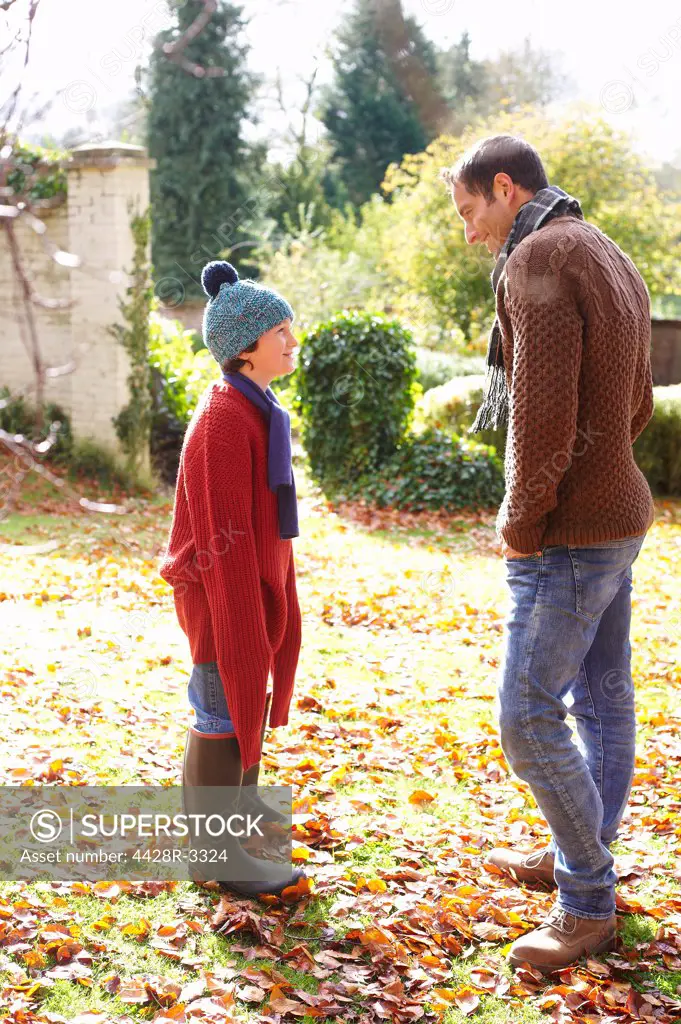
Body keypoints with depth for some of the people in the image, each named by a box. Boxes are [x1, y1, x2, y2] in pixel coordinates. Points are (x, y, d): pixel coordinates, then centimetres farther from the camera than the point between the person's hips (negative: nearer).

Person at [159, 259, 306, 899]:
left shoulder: (259, 409, 9)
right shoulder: (224, 417, -21)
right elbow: (224, 532, -23)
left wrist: (275, 594, 19)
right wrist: (240, 610, -21)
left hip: (259, 578, 10)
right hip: (222, 589, -10)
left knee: (254, 695, 22)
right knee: (225, 707, -1)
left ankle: (236, 801, 41)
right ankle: (216, 851, 10)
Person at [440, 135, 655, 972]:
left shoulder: (538, 258, -15)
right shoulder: (610, 259, 16)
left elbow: (543, 412, -23)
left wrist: (522, 523, -12)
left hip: (570, 532, -10)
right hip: (617, 515, 10)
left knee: (529, 717, -5)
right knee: (603, 700, 17)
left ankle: (587, 905, 5)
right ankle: (577, 857, 31)